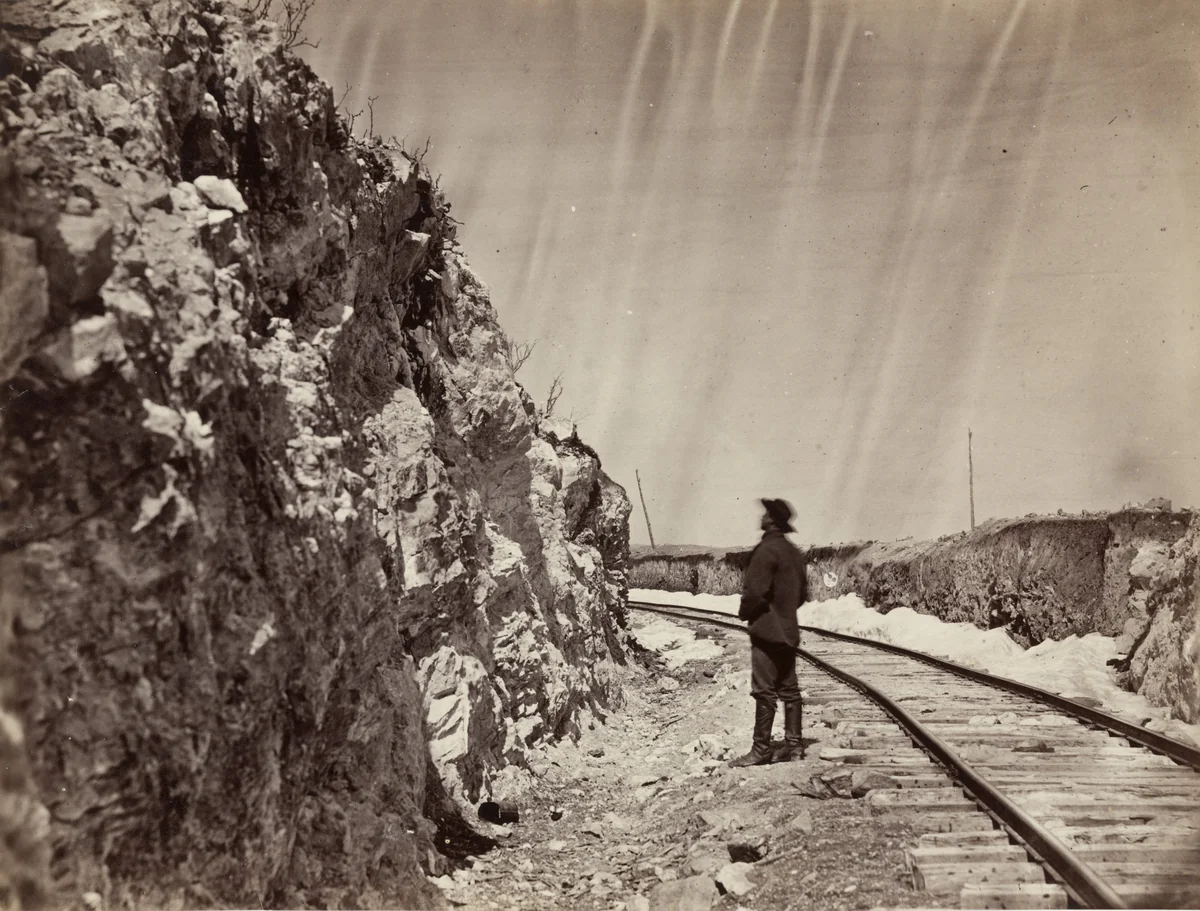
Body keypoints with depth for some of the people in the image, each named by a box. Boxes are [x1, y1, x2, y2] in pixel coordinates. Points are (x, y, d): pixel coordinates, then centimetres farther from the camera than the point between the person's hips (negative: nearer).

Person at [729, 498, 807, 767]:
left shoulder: (767, 549, -15)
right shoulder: (793, 552, 13)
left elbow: (755, 590, -21)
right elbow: (801, 595, 19)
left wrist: (745, 612, -4)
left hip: (767, 629, -9)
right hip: (788, 629, 9)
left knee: (764, 691, -7)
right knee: (789, 689, 11)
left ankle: (761, 749, -5)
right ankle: (793, 744, 15)